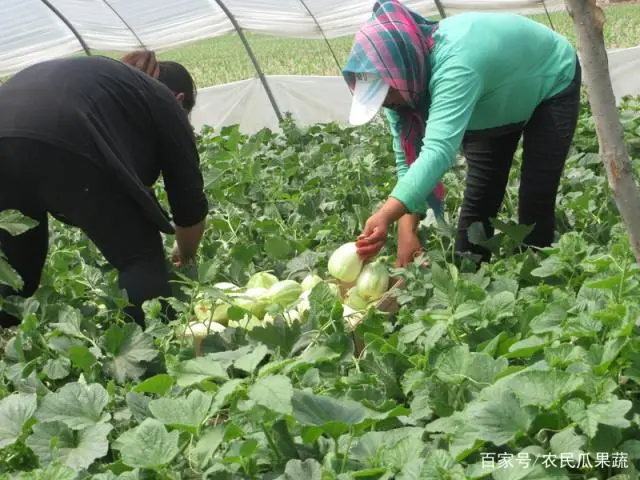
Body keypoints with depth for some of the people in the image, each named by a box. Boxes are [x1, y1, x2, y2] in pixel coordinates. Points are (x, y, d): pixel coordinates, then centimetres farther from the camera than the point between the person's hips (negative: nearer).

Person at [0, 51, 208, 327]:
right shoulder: (166, 105, 23)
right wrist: (186, 257, 43)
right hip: (63, 147, -7)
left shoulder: (98, 76, 41)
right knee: (142, 258, 8)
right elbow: (189, 200, 24)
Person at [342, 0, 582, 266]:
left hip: (552, 83, -6)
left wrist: (385, 216, -69)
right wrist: (407, 230, -36)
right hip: (496, 100, 7)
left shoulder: (456, 65, -47)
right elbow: (407, 159, -22)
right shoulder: (406, 79, -23)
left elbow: (439, 152, -58)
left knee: (536, 201, -11)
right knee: (478, 198, 3)